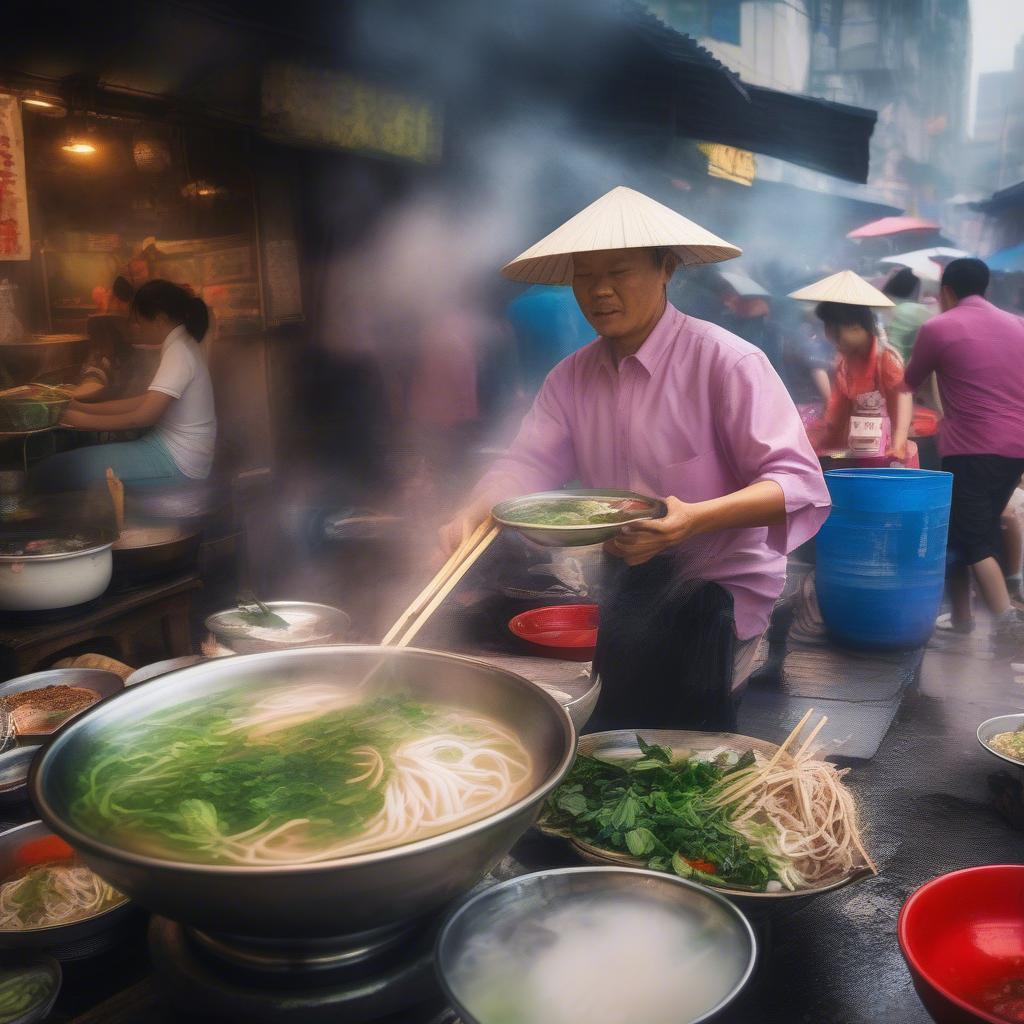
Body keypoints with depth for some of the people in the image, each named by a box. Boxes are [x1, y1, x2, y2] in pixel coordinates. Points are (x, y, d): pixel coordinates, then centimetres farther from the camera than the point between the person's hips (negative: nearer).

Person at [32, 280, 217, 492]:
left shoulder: (179, 353, -17)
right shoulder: (179, 346, 13)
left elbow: (142, 416, -23)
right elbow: (145, 401, 12)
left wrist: (83, 420, -12)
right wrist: (82, 407, 7)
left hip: (178, 460, -10)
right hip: (173, 444, 10)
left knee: (51, 472, -13)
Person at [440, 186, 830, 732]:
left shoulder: (726, 361, -13)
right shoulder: (571, 377, 7)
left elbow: (800, 483, -20)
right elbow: (527, 462, 0)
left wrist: (696, 519, -38)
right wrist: (472, 515, -23)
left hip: (723, 581, -6)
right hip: (625, 579, 6)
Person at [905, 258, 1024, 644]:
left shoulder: (938, 327, -3)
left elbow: (911, 382, 10)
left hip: (972, 447, -7)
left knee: (973, 539, -5)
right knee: (985, 531, 17)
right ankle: (961, 613, 25)